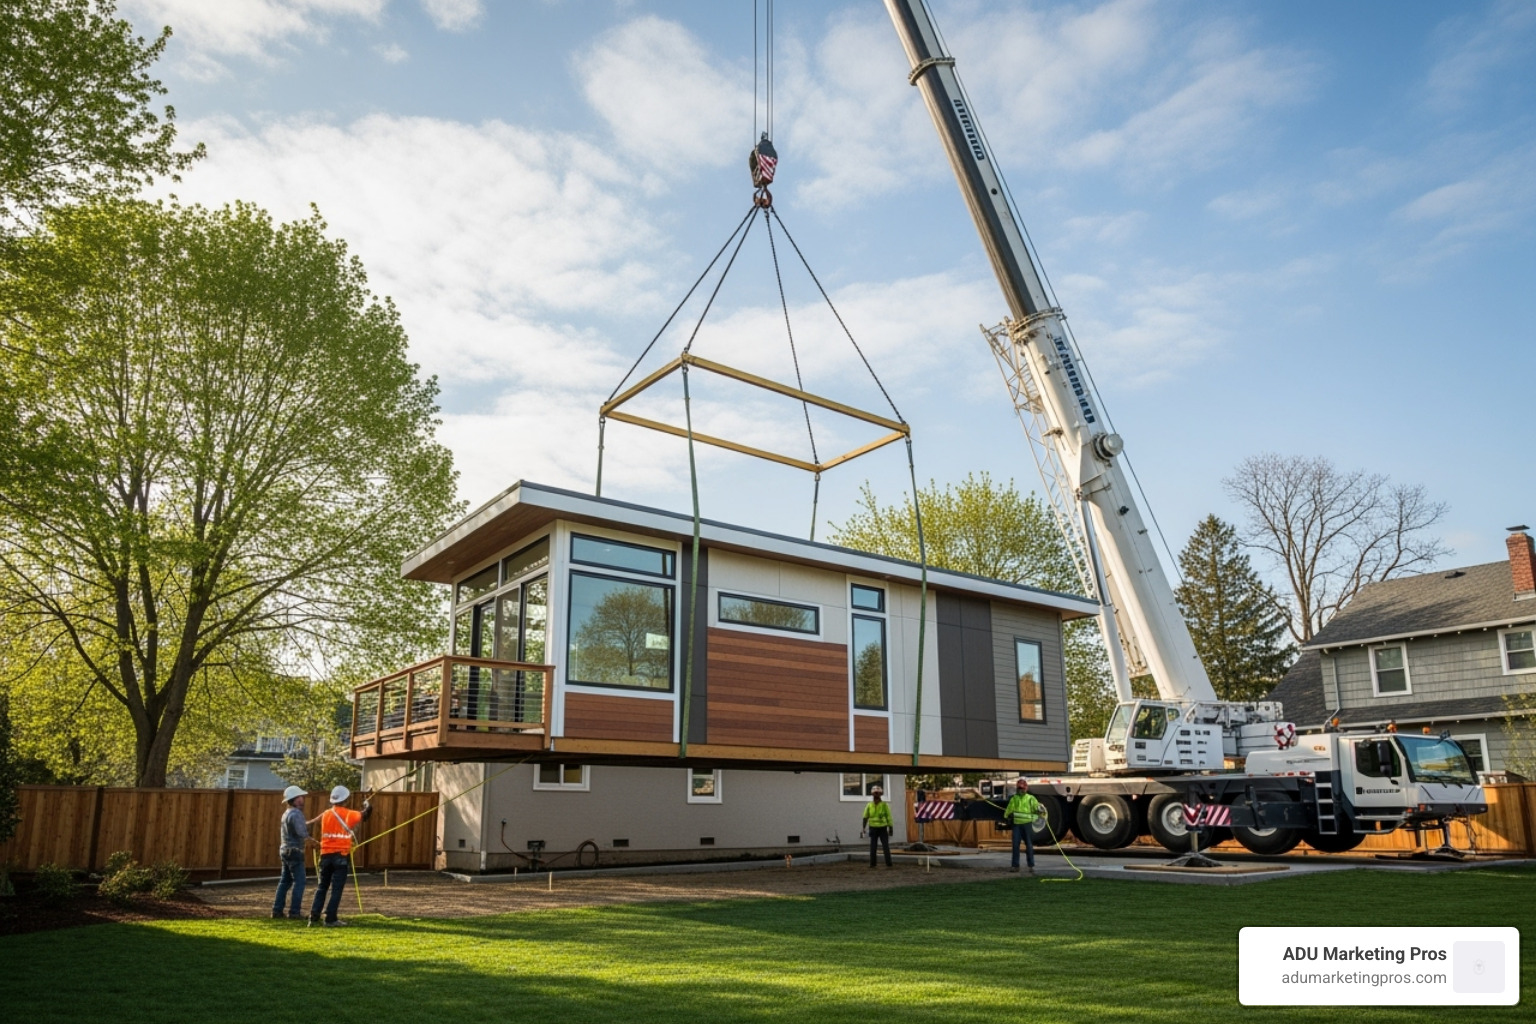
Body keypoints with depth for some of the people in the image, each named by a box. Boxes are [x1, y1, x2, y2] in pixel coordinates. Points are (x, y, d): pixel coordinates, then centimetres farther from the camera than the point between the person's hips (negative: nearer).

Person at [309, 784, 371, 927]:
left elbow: (325, 833, 15)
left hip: (326, 854, 4)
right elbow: (367, 812, 8)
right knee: (337, 888, 0)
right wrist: (366, 804, 30)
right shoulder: (349, 814, -4)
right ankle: (330, 919, -2)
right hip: (341, 855, -4)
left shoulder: (326, 814, 6)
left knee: (321, 887, 12)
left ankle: (314, 918, 9)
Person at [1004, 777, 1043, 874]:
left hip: (1027, 824, -2)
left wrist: (1040, 810, -24)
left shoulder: (1031, 798, 3)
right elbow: (1009, 810, 16)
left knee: (1029, 845, 0)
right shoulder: (1014, 798, 11)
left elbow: (1037, 807, -4)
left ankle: (1031, 866, 8)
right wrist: (1006, 817, 12)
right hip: (1016, 824, 2)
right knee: (1015, 845, 1)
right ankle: (1015, 865, 7)